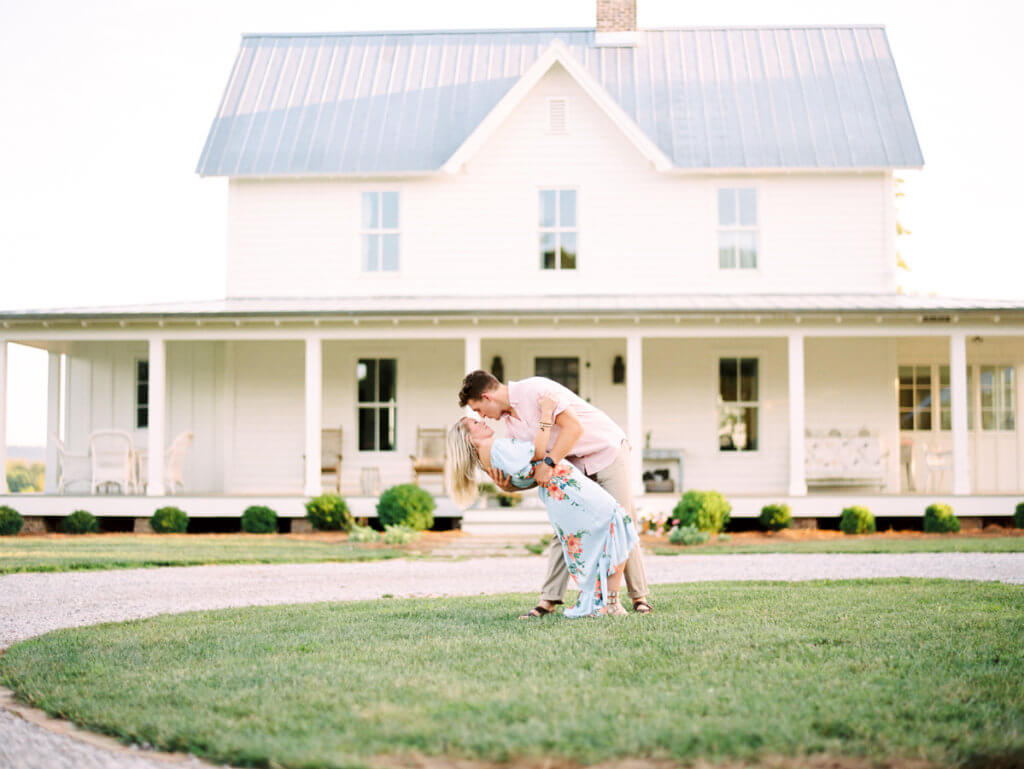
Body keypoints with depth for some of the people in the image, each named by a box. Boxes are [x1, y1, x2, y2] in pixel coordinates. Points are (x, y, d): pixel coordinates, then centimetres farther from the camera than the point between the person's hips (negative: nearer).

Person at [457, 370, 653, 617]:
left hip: (608, 450, -8)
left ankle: (640, 597, 2)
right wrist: (504, 482, -18)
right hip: (575, 463, 8)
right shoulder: (509, 419, 3)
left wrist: (548, 464, -31)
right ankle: (549, 599, -4)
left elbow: (574, 427, -30)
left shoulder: (535, 389, -24)